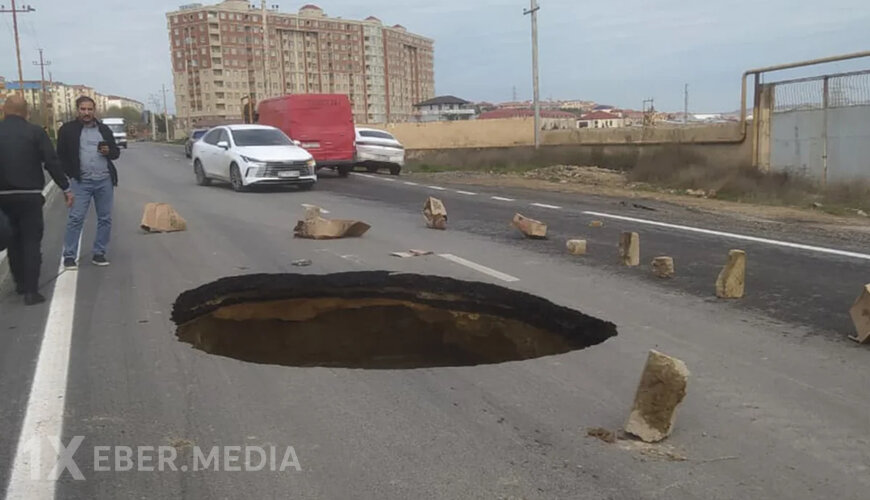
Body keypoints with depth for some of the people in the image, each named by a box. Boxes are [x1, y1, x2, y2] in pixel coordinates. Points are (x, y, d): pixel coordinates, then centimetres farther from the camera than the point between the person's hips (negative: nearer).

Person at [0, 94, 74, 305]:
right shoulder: (35, 132, -7)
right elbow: (52, 162, -9)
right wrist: (66, 188, -2)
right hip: (29, 196, -3)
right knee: (31, 242, 1)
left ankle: (20, 283, 29)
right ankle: (31, 291, -3)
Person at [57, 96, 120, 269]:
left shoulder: (104, 129, 11)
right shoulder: (68, 129, 2)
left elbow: (116, 152, 16)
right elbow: (61, 155, 2)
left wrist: (109, 151, -7)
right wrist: (70, 174, -8)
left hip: (105, 180, 4)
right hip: (81, 181, -3)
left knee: (105, 219, 6)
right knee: (75, 218, -6)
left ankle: (99, 254, 15)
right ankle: (69, 256, 0)